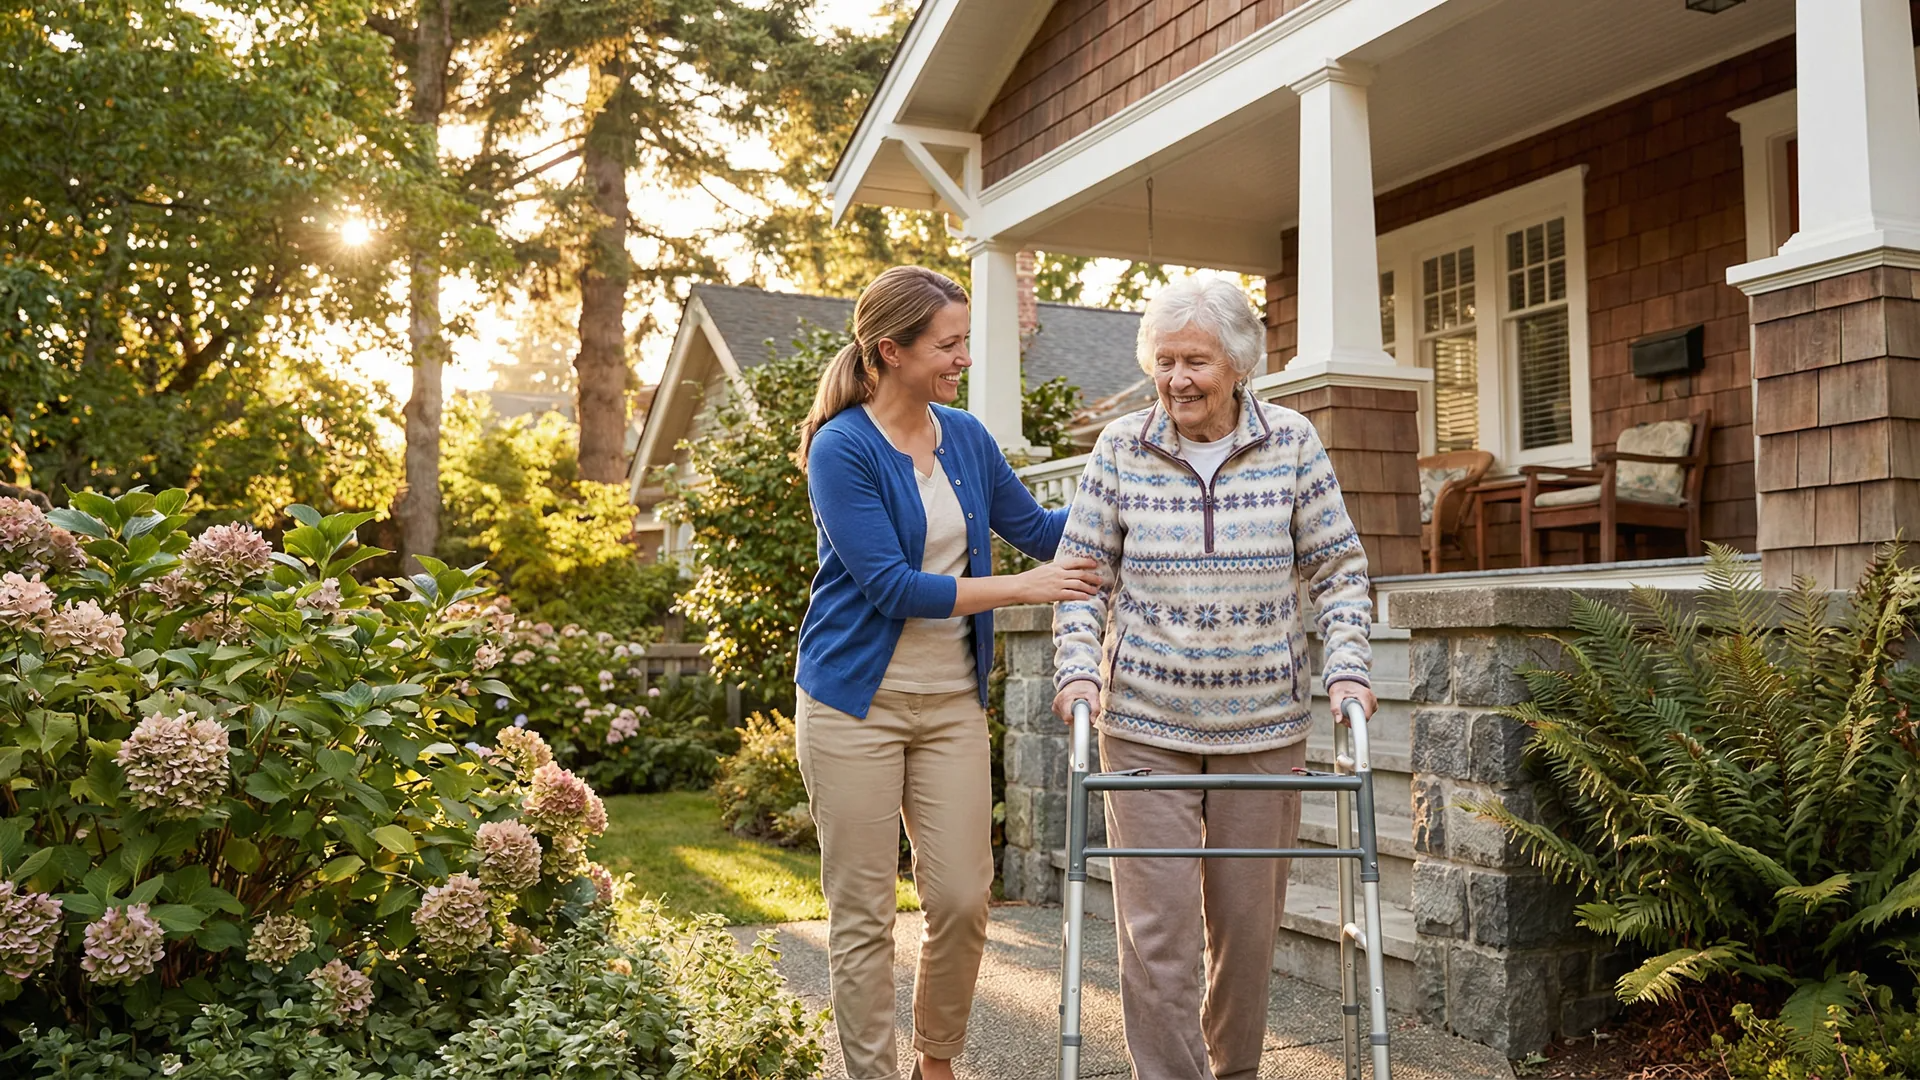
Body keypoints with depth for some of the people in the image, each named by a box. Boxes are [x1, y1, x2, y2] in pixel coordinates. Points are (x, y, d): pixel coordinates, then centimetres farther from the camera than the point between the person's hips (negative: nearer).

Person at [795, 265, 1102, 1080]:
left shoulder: (966, 438, 7)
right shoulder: (843, 448, -12)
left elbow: (1038, 528, 17)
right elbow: (891, 585, -18)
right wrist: (1023, 588, -16)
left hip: (951, 702, 5)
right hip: (857, 700, -5)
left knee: (965, 898, 5)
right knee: (862, 912, 4)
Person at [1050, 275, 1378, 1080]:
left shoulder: (1293, 443, 0)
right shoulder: (1120, 448, 0)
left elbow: (1338, 569, 4)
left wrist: (1346, 668, -8)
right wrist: (1077, 668, -10)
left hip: (1264, 725, 1)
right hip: (1145, 725, -1)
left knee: (1249, 919, 12)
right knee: (1156, 925, -4)